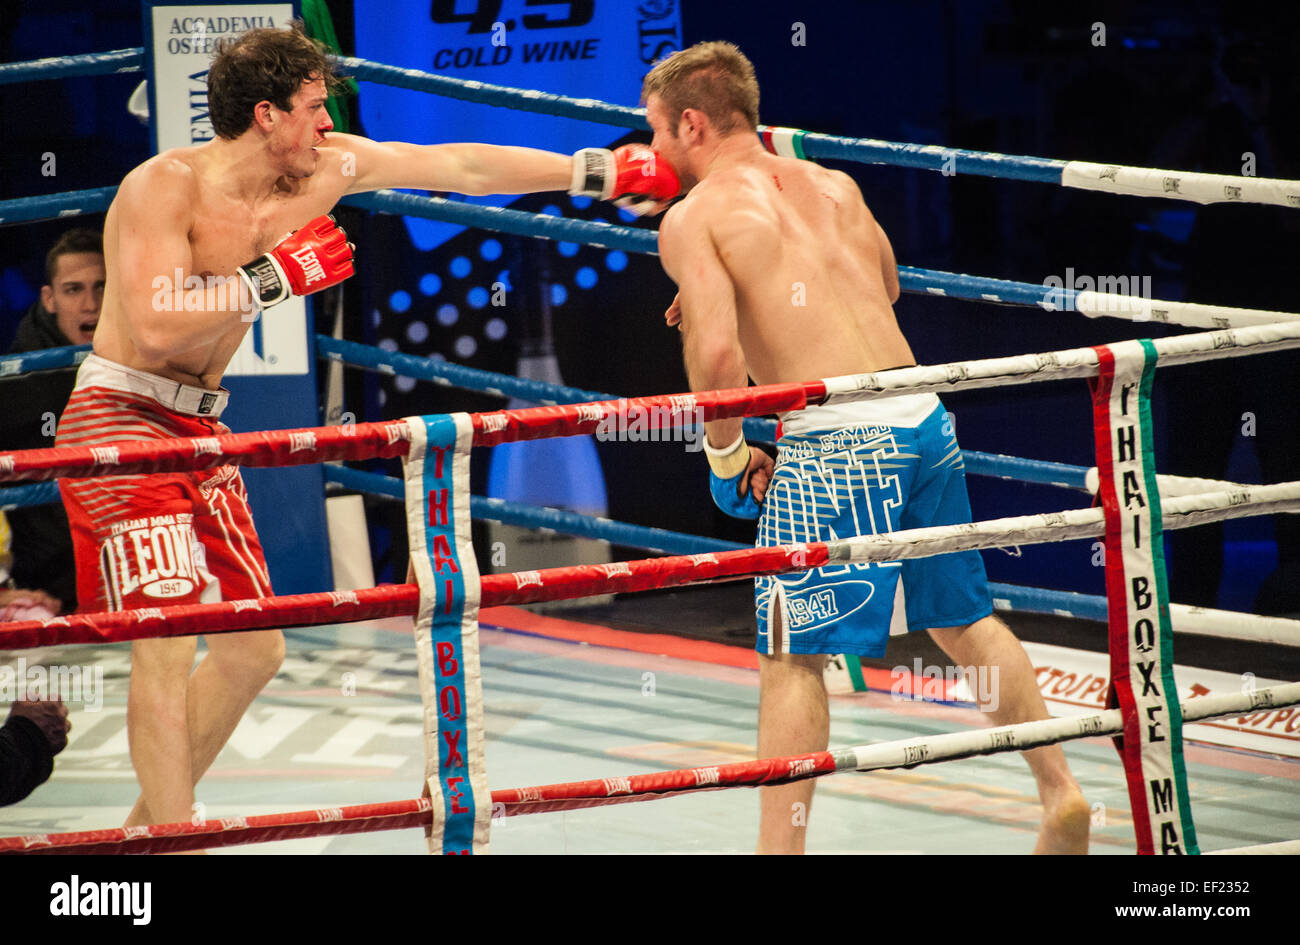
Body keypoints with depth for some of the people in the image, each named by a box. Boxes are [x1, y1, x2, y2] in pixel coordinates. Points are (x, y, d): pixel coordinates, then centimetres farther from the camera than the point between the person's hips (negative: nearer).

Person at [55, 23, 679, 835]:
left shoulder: (325, 169, 3)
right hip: (121, 416, -8)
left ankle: (147, 826, 22)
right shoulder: (164, 187, -17)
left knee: (253, 650, 10)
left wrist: (600, 173, 6)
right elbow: (154, 323, -28)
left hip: (199, 429, 8)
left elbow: (463, 169, 6)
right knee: (166, 639, -18)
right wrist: (276, 276, -23)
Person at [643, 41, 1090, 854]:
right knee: (965, 620, 22)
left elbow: (716, 352, -16)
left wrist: (725, 456, -2)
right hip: (922, 419, 7)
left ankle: (780, 849, -3)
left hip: (832, 443, -7)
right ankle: (1062, 794, 26)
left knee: (793, 658, -1)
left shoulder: (692, 217, -2)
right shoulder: (834, 187, 17)